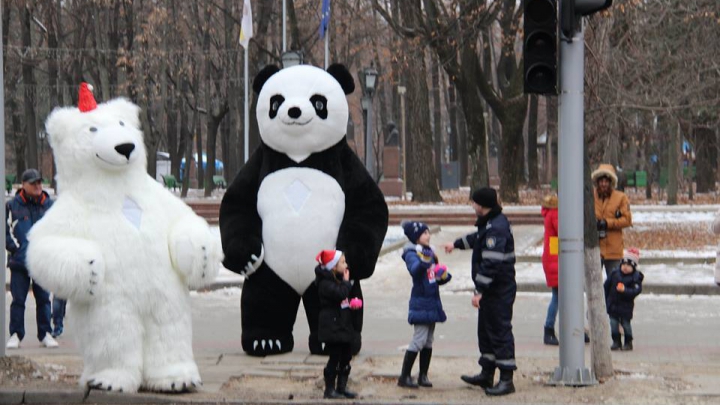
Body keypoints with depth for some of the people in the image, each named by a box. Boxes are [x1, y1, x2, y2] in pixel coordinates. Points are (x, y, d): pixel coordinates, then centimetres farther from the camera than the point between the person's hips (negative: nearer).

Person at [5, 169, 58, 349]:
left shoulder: (50, 205, 7)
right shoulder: (12, 206, 1)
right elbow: (6, 231, 3)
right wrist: (16, 247, -7)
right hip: (19, 260, -2)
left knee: (43, 299, 5)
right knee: (18, 299, 0)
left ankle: (45, 334, 12)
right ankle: (15, 335, 6)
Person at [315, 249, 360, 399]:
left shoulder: (338, 279, 17)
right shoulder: (325, 283, -14)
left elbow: (347, 297, 28)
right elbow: (340, 294, -30)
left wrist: (354, 302, 7)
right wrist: (346, 281, -14)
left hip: (343, 324, 10)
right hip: (332, 326, -10)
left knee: (346, 356, 10)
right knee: (335, 357, -7)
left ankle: (342, 387, 18)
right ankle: (329, 389, 0)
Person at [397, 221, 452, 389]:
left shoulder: (430, 253, 14)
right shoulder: (412, 254, -11)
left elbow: (437, 278, 20)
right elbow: (414, 269, -33)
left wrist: (444, 275, -2)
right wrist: (423, 262, -53)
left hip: (432, 302, 8)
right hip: (420, 302, -8)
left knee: (428, 341, 10)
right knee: (419, 340, -10)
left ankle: (423, 375, 18)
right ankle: (404, 377, -5)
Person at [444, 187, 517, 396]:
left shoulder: (496, 228, -22)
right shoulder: (489, 224, 11)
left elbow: (491, 263, -27)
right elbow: (477, 238, 34)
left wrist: (479, 291, -26)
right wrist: (456, 244, 47)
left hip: (499, 290, -11)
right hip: (491, 289, 11)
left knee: (500, 331, -8)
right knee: (485, 330, 18)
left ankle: (506, 380, -5)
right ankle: (487, 374, 27)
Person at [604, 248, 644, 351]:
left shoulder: (635, 277, -9)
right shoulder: (615, 274, 1)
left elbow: (636, 290, -19)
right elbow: (606, 286, 10)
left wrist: (625, 290, -32)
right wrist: (605, 299, 11)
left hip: (626, 305, -4)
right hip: (613, 303, 4)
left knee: (625, 323, 2)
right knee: (614, 323, 5)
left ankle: (628, 343, 15)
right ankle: (616, 342, 16)